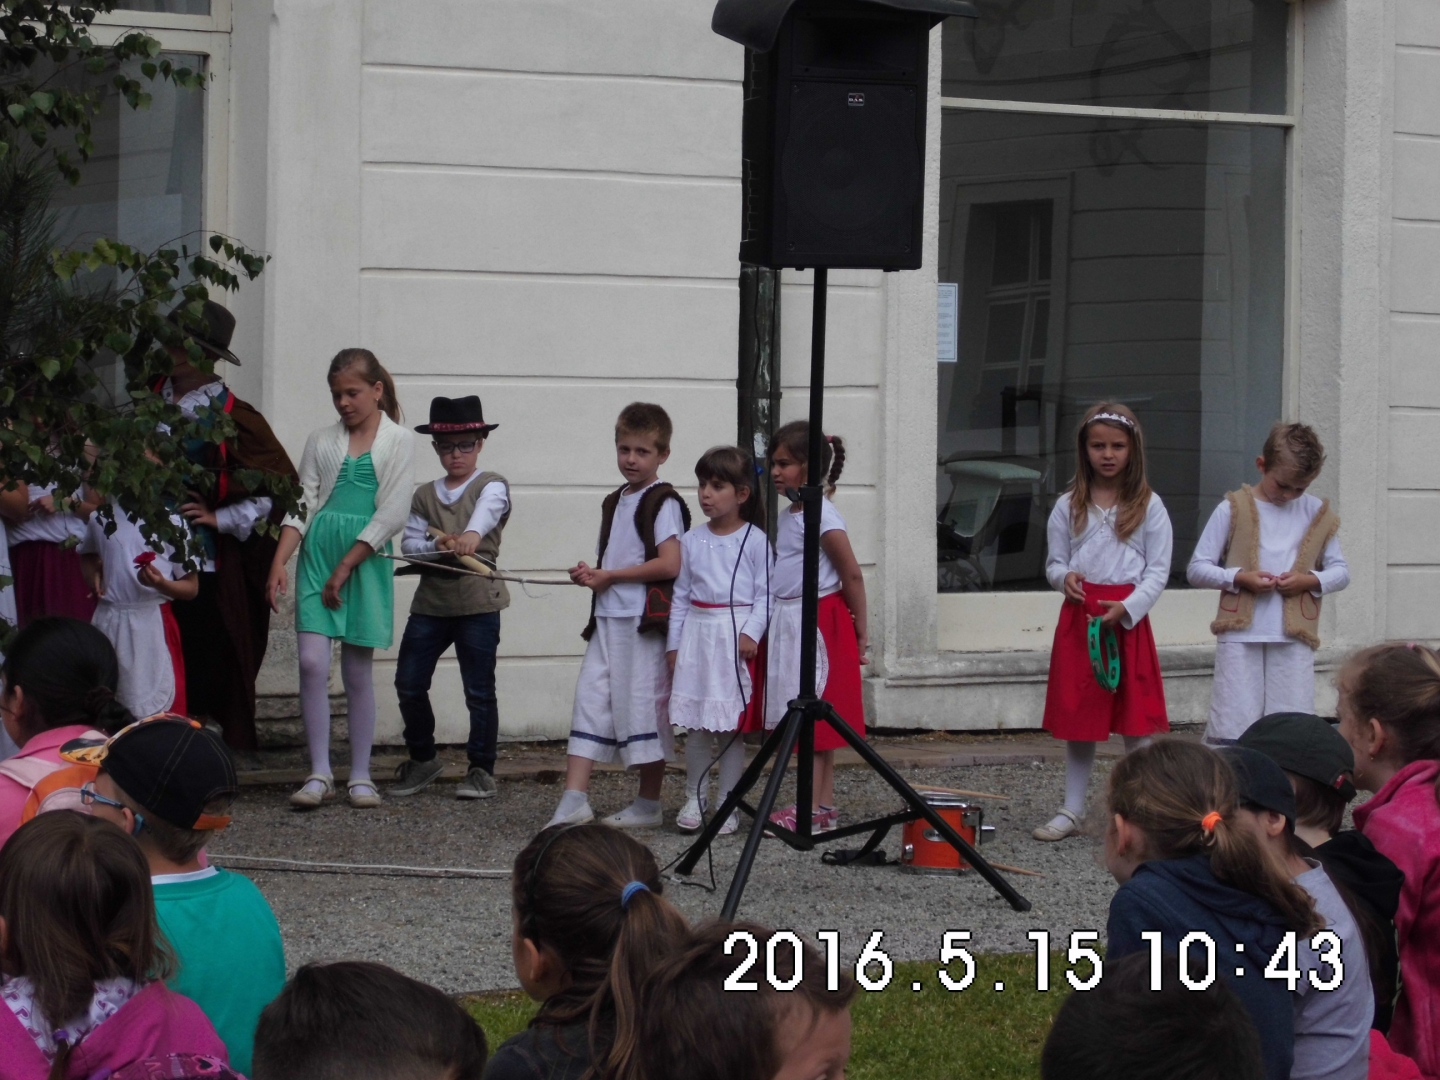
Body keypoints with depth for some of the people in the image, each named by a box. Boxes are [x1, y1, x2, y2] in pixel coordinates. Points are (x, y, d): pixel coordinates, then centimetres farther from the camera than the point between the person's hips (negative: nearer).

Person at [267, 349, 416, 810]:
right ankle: (319, 774, -5)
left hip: (365, 561, -2)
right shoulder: (321, 441, 12)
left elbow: (391, 515, -4)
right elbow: (301, 507, 8)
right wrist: (278, 563, -6)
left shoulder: (399, 442, 3)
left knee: (358, 670, 2)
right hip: (317, 556, 2)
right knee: (312, 662, -10)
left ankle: (360, 776, 10)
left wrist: (345, 568, -9)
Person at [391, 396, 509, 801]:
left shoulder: (491, 486, 0)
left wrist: (472, 534, -45)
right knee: (409, 684, 5)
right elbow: (409, 542, 8)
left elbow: (486, 511, -22)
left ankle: (482, 769, 10)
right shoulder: (425, 495, 14)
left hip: (478, 603, -4)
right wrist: (436, 546, -14)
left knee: (479, 690, -2)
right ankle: (422, 758, 24)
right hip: (430, 599, 5)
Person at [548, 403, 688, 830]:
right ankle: (574, 802, -3)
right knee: (590, 698, 0)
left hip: (645, 620, -8)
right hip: (607, 617, 8)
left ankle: (648, 805, 9)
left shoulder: (663, 502, -7)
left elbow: (670, 564, -17)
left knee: (644, 704, -2)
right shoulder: (614, 503, 19)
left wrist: (610, 576, -11)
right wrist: (590, 574, 7)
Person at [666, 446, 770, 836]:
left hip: (737, 637, -4)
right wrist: (674, 642, 9)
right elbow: (681, 595, 12)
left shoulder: (755, 540, -3)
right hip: (697, 635, 4)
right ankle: (694, 799, 16)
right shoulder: (691, 541, 9)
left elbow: (765, 593, -5)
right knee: (694, 723, 5)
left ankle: (728, 804, 7)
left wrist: (751, 633, -16)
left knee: (732, 725, 0)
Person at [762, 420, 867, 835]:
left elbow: (852, 574, -14)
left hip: (818, 624, -9)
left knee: (815, 720, -6)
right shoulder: (788, 514, 13)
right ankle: (824, 805, 15)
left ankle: (814, 809, -4)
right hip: (788, 625, 9)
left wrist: (860, 630, -12)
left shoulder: (821, 515, -14)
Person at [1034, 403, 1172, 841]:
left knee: (1136, 718, -2)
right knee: (1077, 718, 7)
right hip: (1078, 616, 2)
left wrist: (1128, 607, -14)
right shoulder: (1068, 506, 7)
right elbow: (1054, 561, 11)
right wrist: (1064, 577, -13)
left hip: (1129, 618, -2)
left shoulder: (1149, 506, 1)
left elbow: (1159, 570, -1)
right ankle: (1071, 810, 14)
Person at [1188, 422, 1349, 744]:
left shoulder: (1317, 513, 9)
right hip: (1240, 635, -2)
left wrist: (1310, 580, -8)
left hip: (1294, 640, 2)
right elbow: (1197, 569, 2)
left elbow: (1340, 572, 13)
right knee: (1232, 722, -5)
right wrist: (1239, 578, -14)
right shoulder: (1234, 509, 1)